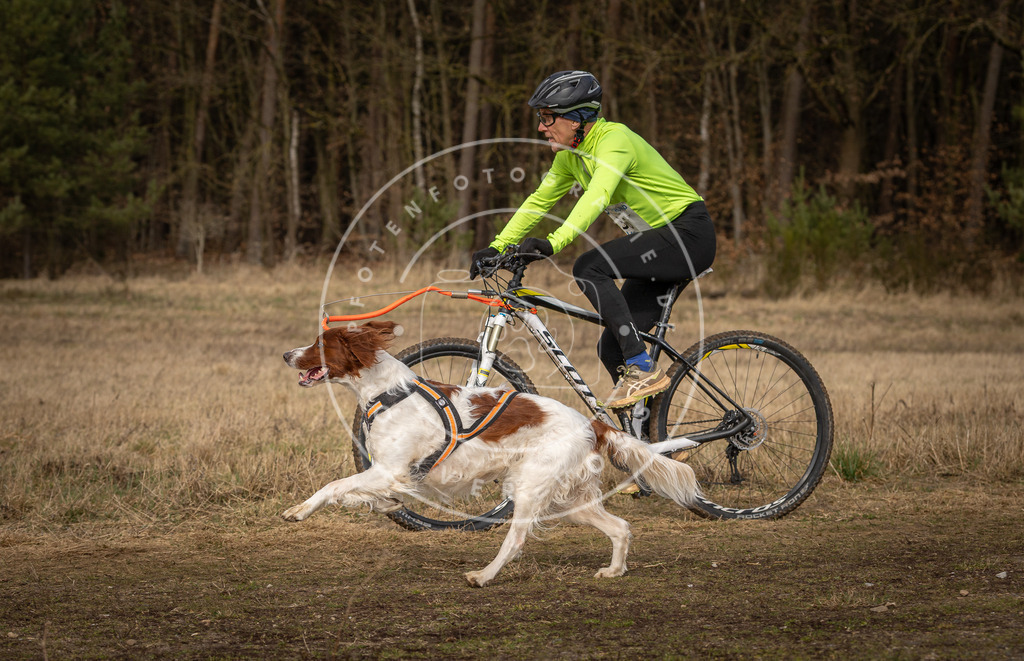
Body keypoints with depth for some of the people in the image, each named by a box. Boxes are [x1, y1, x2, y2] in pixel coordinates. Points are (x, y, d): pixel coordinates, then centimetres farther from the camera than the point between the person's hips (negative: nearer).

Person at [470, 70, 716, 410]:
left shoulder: (614, 139, -22)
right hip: (657, 246, 9)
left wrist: (553, 242, -49)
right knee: (611, 349, 1)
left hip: (690, 234, -9)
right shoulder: (570, 155, 6)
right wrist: (497, 247, 2)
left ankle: (643, 369, -24)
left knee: (589, 267, -26)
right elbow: (539, 201, 12)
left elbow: (597, 197, -38)